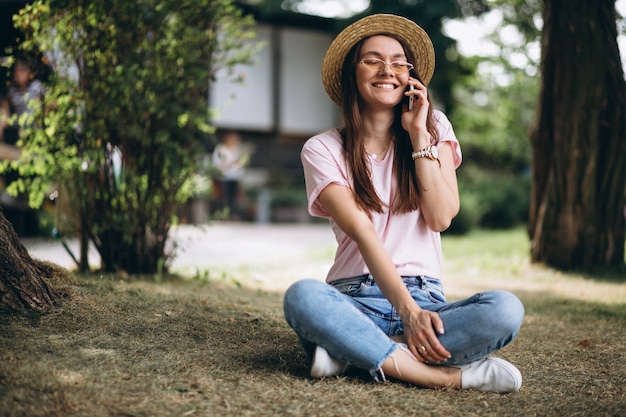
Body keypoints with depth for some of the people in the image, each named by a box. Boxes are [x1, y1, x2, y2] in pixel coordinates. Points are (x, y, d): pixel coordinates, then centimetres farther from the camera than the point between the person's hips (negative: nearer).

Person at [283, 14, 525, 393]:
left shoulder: (434, 127, 12)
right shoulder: (322, 149, 4)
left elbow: (441, 217, -2)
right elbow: (361, 231, -11)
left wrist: (418, 134, -4)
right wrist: (407, 311, -22)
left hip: (425, 296, 2)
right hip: (355, 300, -2)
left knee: (505, 309, -28)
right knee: (301, 296, -36)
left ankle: (352, 350, -23)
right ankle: (447, 377, -30)